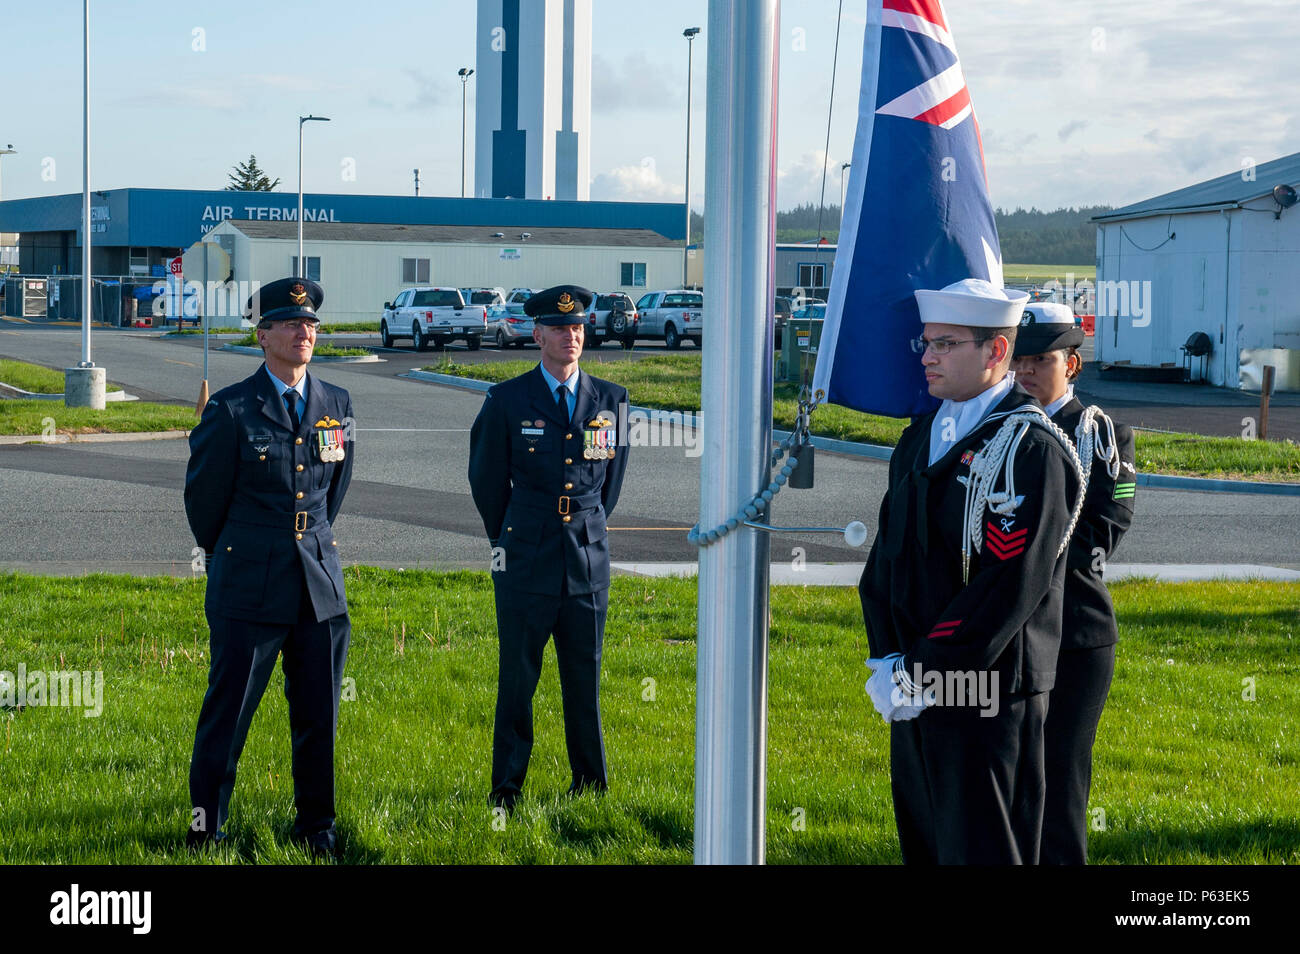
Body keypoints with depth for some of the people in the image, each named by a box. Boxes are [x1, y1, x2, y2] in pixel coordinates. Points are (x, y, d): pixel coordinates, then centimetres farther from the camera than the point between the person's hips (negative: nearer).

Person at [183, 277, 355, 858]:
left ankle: (316, 829, 22)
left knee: (319, 719, 9)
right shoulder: (231, 409, -6)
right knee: (227, 715, 2)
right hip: (249, 589, -4)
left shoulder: (336, 404, 7)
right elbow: (203, 495, 6)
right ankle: (205, 831, 14)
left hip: (321, 584, 4)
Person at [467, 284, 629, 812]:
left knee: (585, 677, 6)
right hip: (525, 561, -2)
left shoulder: (611, 400, 7)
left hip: (588, 557, 2)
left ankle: (590, 787, 17)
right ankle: (506, 789, 11)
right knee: (517, 678, 1)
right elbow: (486, 478, 12)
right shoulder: (507, 400, 0)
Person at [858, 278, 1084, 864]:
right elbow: (888, 550, 13)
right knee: (922, 845, 15)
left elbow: (1007, 587, -20)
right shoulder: (921, 435, 13)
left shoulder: (1030, 448, -13)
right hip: (914, 694, 8)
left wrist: (919, 675, -17)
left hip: (985, 699, -8)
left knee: (980, 850, -1)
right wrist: (886, 659, 0)